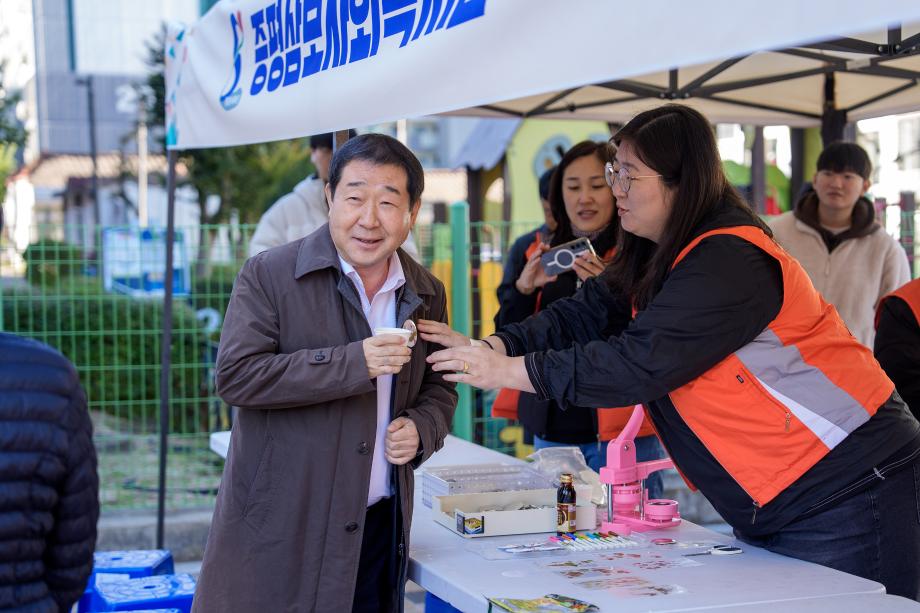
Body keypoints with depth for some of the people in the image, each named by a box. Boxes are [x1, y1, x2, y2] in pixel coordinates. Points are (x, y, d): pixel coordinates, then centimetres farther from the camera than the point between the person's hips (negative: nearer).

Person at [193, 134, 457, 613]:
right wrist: (354, 362, -21)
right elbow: (235, 375, -16)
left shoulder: (426, 294, 9)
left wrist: (421, 429, -4)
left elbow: (439, 389, 20)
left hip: (380, 528, 4)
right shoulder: (269, 275, -7)